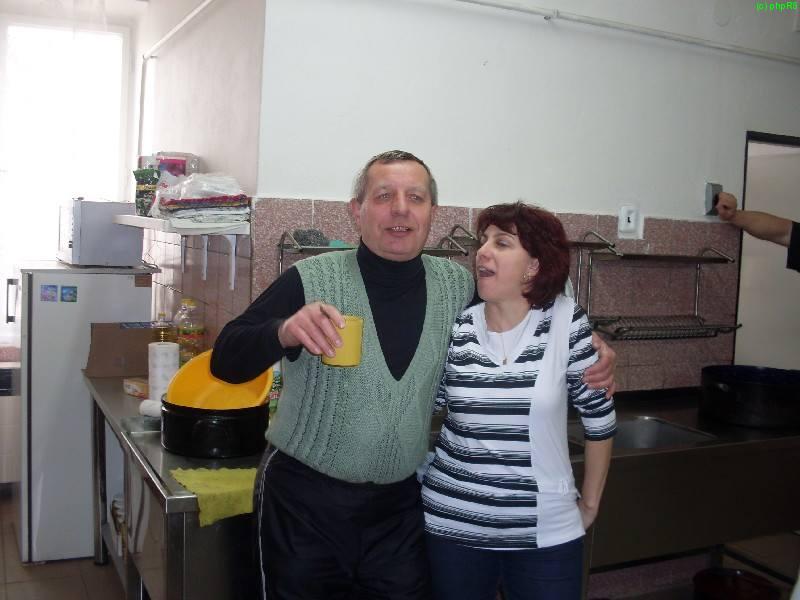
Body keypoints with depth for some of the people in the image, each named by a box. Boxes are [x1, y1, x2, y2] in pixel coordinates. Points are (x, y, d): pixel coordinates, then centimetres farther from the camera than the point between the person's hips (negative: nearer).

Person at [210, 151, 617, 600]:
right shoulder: (311, 280, -12)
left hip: (401, 504, 3)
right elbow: (226, 363, -13)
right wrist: (284, 332, -34)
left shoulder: (457, 286, -2)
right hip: (304, 499, -2)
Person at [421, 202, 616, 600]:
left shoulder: (565, 322, -8)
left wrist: (590, 503, 5)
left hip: (546, 529, -1)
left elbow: (599, 417, -1)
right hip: (454, 522, 2)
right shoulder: (454, 329, -4)